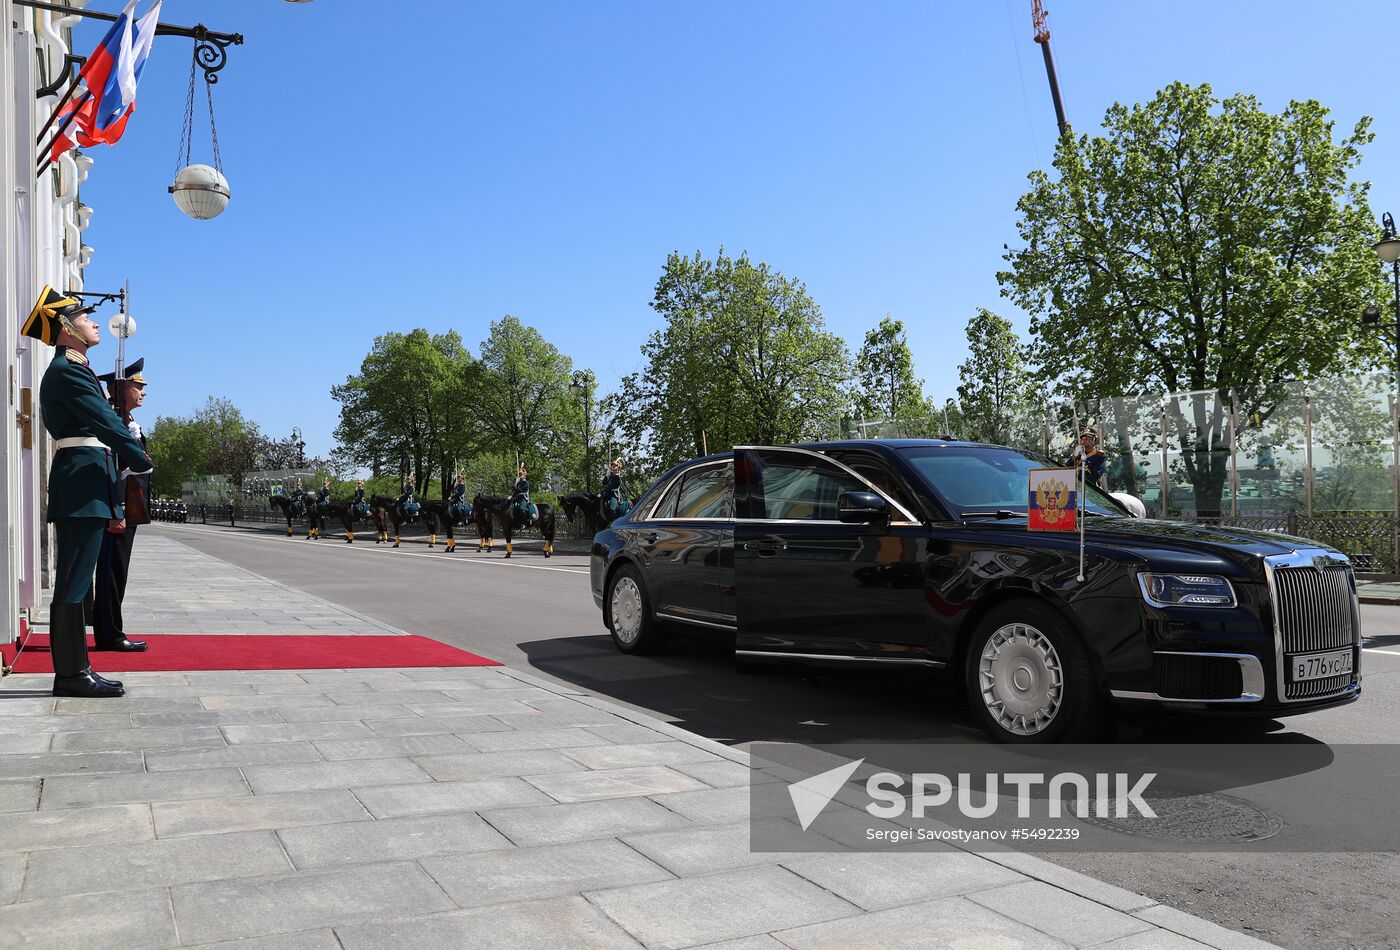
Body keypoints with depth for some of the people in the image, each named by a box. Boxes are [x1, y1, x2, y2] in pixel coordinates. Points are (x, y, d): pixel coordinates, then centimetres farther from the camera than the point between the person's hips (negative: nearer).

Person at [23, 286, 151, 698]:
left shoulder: (75, 371, 22)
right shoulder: (67, 371, -9)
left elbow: (101, 432, 22)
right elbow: (109, 424, -16)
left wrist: (114, 505, 21)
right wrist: (142, 461, -4)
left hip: (87, 491, 10)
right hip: (81, 491, -10)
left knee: (76, 582, 11)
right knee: (72, 583, -6)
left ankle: (76, 670, 16)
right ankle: (70, 675, -2)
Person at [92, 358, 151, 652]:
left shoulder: (129, 423, 18)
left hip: (128, 509, 10)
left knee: (116, 571, 12)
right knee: (113, 570, -5)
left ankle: (108, 634, 18)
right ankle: (110, 635, 1)